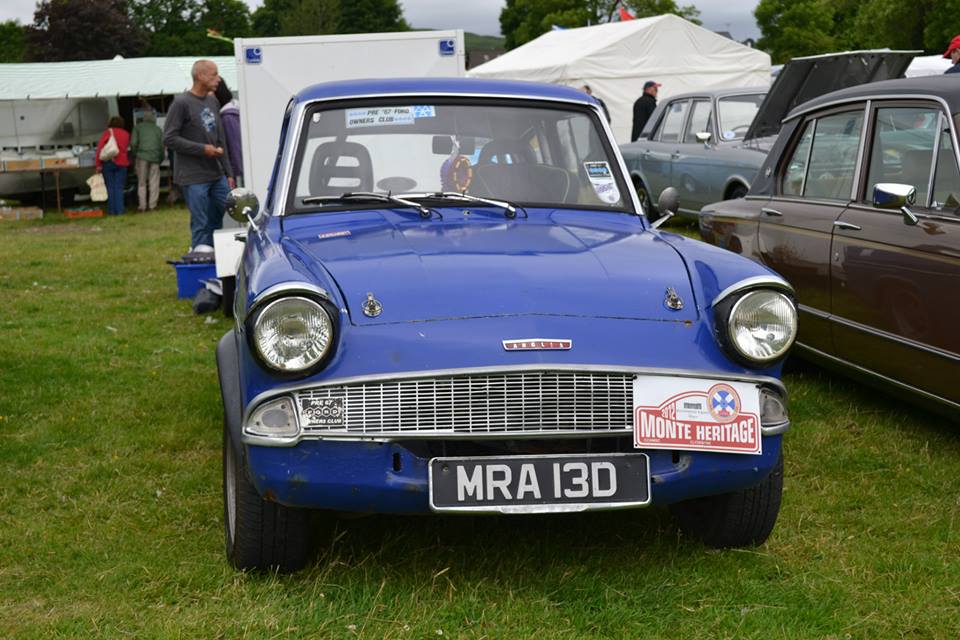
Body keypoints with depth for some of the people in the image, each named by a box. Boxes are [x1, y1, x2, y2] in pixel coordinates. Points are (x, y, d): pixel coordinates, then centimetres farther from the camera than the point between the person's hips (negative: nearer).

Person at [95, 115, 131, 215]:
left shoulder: (108, 133, 1)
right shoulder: (126, 134, 12)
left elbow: (100, 148, -6)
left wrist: (98, 165, -6)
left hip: (108, 162, -2)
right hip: (122, 163, 2)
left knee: (110, 187, 3)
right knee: (119, 187, 2)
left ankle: (111, 210, 2)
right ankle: (119, 210, -5)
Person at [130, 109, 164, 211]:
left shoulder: (138, 127, 6)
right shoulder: (158, 129, 12)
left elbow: (133, 143, -3)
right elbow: (162, 145, 8)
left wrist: (135, 154, 10)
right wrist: (161, 159, 16)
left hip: (142, 156, -1)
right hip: (155, 157, 1)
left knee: (142, 183, 4)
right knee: (154, 183, 5)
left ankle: (142, 206, 0)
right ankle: (152, 205, 1)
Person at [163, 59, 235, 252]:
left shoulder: (213, 102, 13)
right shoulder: (182, 103, -8)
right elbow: (169, 138, -10)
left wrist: (228, 173, 14)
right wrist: (202, 149, -13)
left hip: (217, 175, 7)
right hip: (194, 178, -7)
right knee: (201, 225, -5)